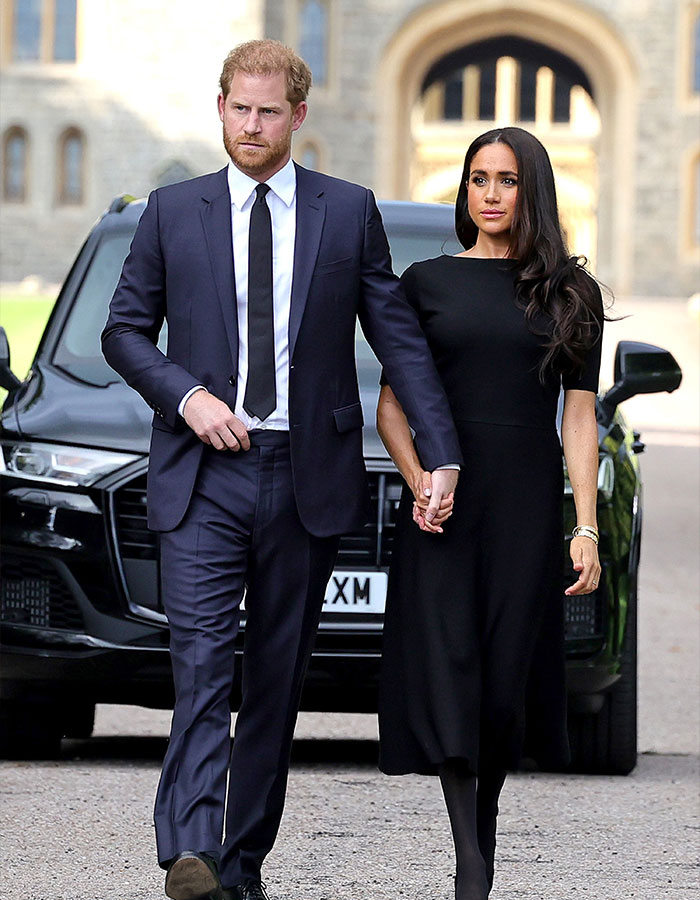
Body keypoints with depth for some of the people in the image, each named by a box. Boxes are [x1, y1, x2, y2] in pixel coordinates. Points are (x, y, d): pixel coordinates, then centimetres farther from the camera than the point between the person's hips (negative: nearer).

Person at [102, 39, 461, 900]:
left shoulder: (349, 212, 6)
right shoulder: (173, 212, 7)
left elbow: (400, 339, 5)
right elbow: (124, 331, 11)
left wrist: (442, 456, -4)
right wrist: (186, 394, -8)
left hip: (306, 477, 1)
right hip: (203, 474, -1)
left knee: (277, 675, 5)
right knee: (202, 660, -16)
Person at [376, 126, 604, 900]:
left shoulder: (570, 293, 7)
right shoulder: (426, 282, 6)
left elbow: (579, 416, 5)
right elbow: (391, 404, 7)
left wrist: (587, 529, -3)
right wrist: (417, 478, -12)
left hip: (527, 504, 0)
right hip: (444, 503, 0)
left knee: (509, 673, 1)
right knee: (448, 672, -8)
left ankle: (486, 827, 22)